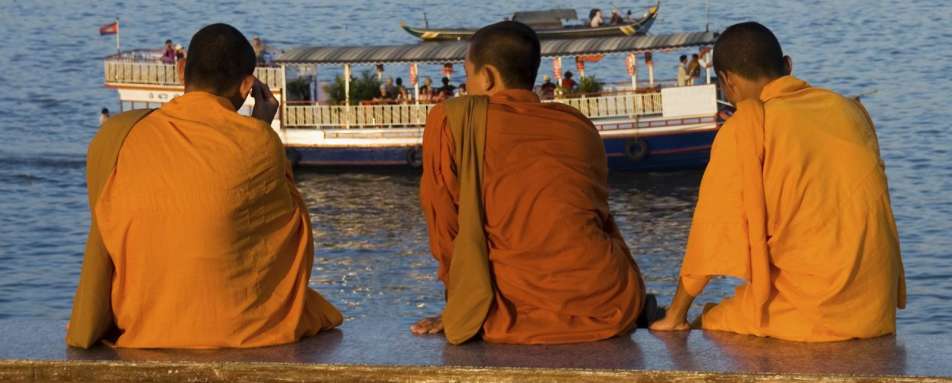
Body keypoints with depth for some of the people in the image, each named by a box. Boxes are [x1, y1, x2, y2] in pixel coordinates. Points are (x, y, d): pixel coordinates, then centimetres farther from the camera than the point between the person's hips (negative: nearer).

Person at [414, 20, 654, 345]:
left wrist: (460, 311, 21)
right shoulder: (579, 125, 14)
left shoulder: (450, 120, 2)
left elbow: (446, 226, 7)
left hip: (522, 318, -3)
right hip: (611, 309, 3)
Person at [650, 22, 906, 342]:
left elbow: (713, 231, -5)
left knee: (707, 327, 14)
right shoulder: (850, 110, 9)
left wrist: (675, 316, 4)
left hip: (810, 314, -6)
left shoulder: (748, 126, -7)